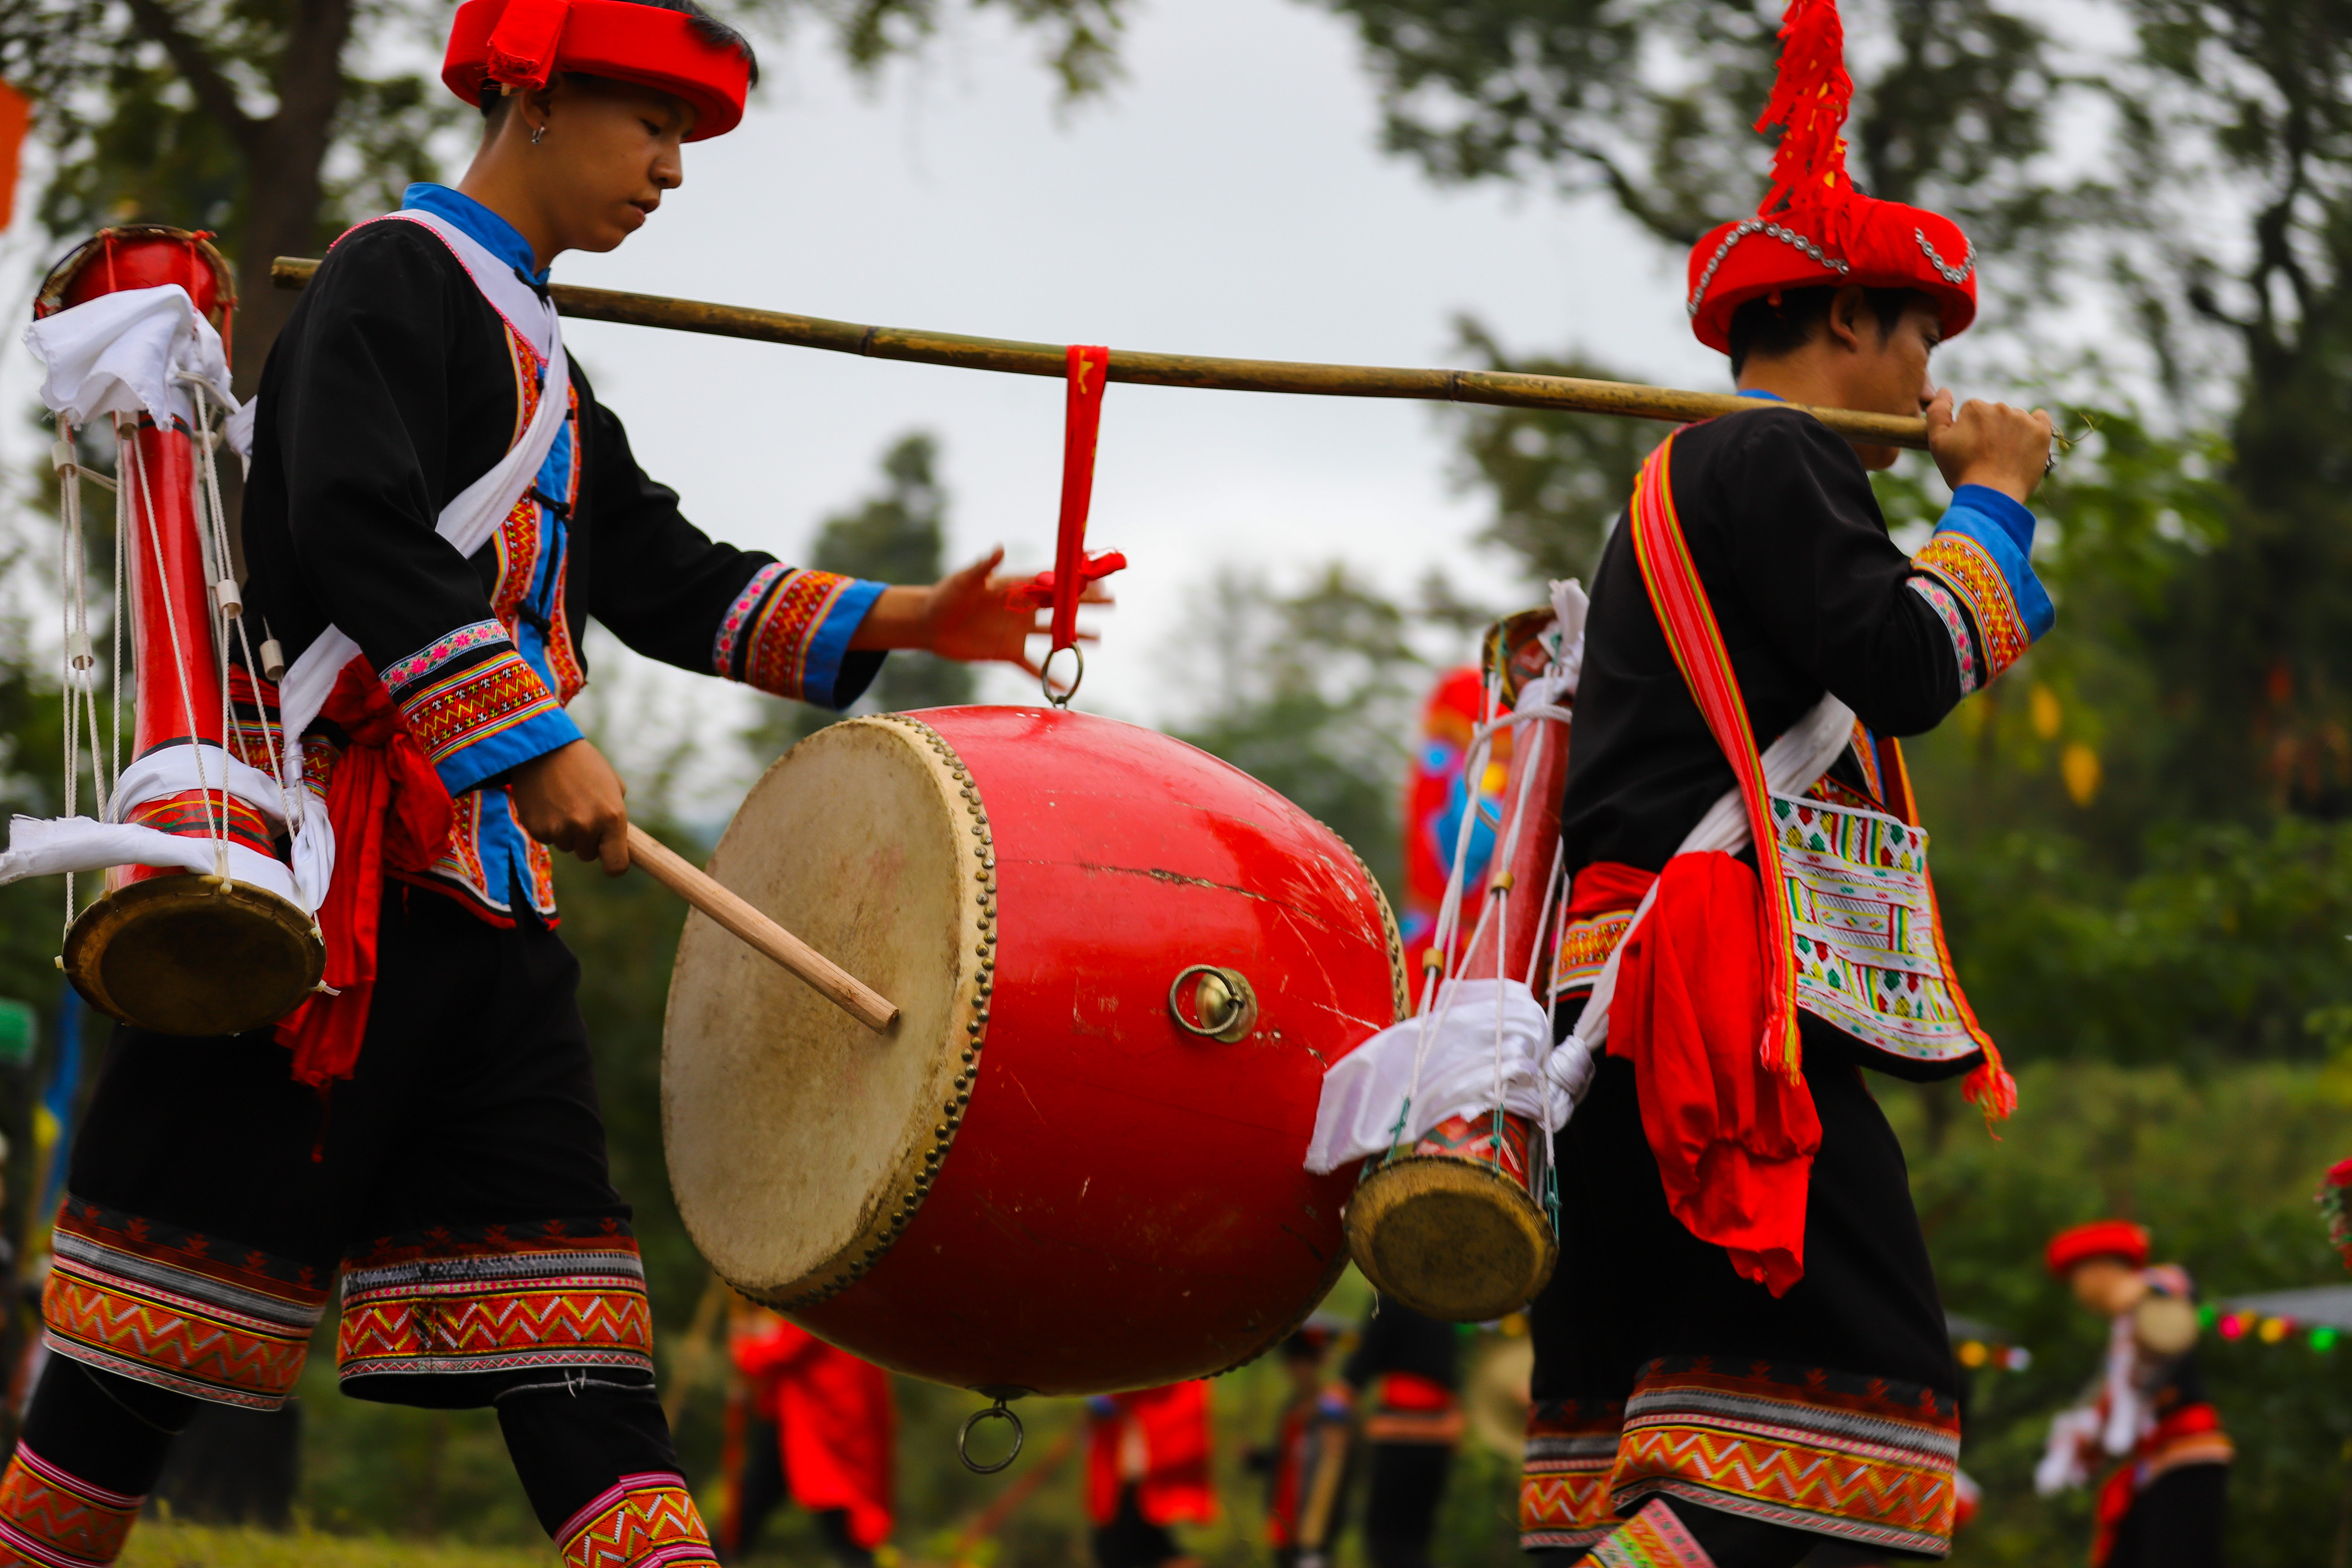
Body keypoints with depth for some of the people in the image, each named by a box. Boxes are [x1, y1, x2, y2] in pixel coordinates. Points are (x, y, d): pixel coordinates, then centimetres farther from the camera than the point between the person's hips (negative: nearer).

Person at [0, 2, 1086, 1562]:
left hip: (490, 891, 9)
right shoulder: (400, 276, -5)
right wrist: (535, 746, -24)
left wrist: (887, 622, 10)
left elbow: (664, 576, 21)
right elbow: (360, 528, -19)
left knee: (551, 1261, 0)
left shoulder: (539, 360, 24)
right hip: (336, 870, -9)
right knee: (190, 1276, -5)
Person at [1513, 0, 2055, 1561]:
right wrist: (1994, 500, 2)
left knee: (1641, 1428, 5)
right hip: (1730, 1004, -11)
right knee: (1862, 1391, -16)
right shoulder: (1775, 459, -4)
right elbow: (1907, 665, -14)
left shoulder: (1679, 477, 28)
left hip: (1632, 1018, 11)